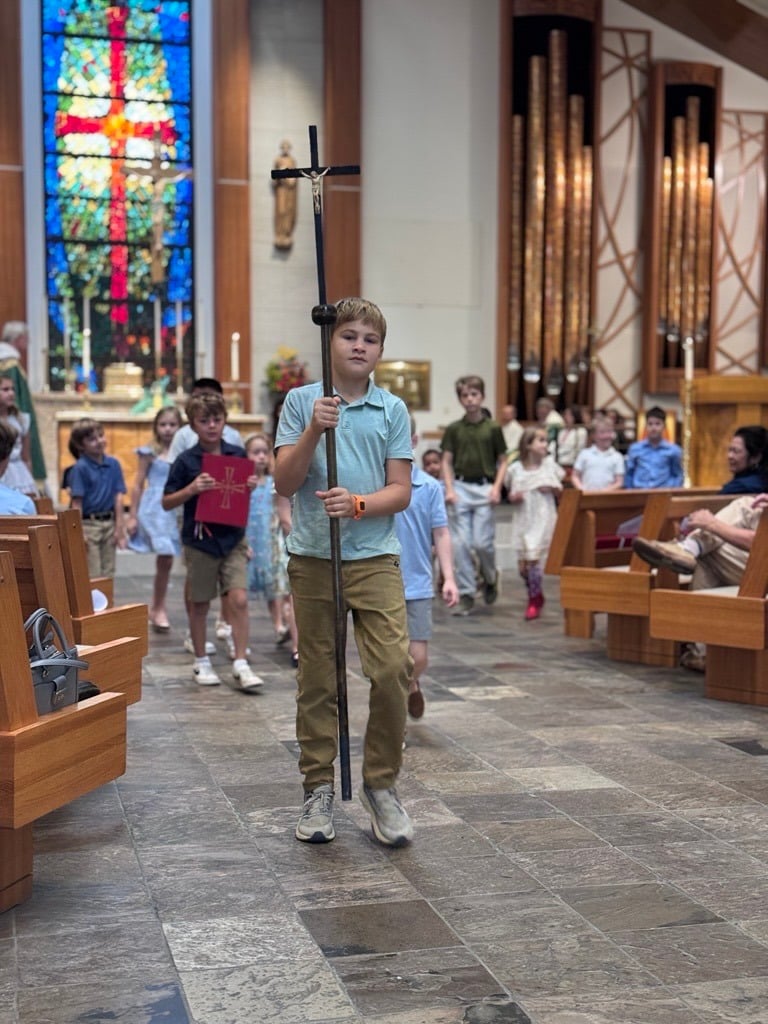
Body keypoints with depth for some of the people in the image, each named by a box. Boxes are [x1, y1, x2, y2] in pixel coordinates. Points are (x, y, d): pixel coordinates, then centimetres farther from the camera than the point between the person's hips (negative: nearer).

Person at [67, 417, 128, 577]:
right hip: (89, 524, -5)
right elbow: (77, 503, -11)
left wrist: (119, 527, 0)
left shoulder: (113, 464, 3)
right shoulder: (80, 468, -10)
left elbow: (118, 497, 3)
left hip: (109, 523, 5)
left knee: (108, 574, 11)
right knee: (92, 576, -1)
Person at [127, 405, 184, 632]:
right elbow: (138, 485, 4)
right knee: (164, 558, -11)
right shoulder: (150, 453, 2)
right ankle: (158, 608, 4)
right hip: (155, 509, -3)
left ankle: (158, 608, 23)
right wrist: (133, 515, 1)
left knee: (166, 560, 7)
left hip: (176, 510, 3)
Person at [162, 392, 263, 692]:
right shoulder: (186, 461, -6)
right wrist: (191, 490, -20)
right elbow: (166, 502, -4)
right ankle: (201, 662, 25)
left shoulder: (238, 455, 2)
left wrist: (251, 486, -7)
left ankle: (240, 664, 0)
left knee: (239, 599, -7)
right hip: (199, 540, -1)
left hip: (233, 538, 2)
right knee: (199, 603, 10)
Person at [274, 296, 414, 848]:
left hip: (376, 557, 0)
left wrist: (357, 504, -16)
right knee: (317, 678, 7)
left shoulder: (393, 410, 5)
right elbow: (284, 482, -3)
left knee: (394, 668, -10)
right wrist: (313, 431, -17)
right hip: (313, 557, 0)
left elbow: (400, 491, 2)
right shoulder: (301, 401, 4)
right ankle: (319, 789, 19)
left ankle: (382, 784, 7)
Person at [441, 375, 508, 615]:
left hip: (484, 489, -1)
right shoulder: (453, 429, 4)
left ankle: (490, 577, 24)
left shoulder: (492, 428, 2)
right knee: (460, 543, -2)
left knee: (482, 542, -6)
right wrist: (449, 489, -6)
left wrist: (497, 487, -6)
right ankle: (466, 594, 6)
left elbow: (502, 461, 7)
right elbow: (447, 462, 6)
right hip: (460, 487, 1)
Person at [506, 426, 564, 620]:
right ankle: (536, 596, 26)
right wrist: (514, 498, -11)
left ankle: (534, 600, 8)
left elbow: (559, 490, 12)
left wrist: (551, 488, -8)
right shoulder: (515, 469, 2)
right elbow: (511, 496, 10)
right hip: (523, 520, 2)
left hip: (542, 518, -2)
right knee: (523, 563, 3)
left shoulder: (549, 465, 2)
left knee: (532, 558, -10)